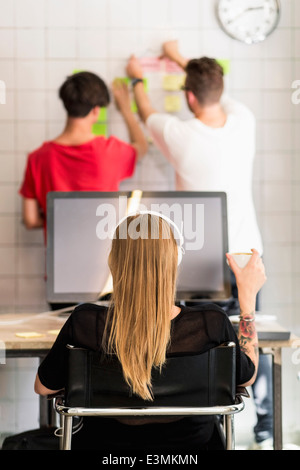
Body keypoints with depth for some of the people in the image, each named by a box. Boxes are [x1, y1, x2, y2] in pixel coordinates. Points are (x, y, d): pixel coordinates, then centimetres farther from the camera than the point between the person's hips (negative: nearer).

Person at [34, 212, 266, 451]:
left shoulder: (85, 324, -26)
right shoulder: (210, 323, -25)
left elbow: (43, 387, -7)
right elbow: (247, 375, -2)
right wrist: (248, 295, 2)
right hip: (189, 443, 1)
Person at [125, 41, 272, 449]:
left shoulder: (181, 135, -14)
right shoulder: (243, 122, -5)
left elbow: (147, 114, 10)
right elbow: (218, 91, 19)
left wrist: (137, 79, 31)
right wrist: (182, 59, 35)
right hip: (247, 255, 4)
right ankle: (265, 433, 18)